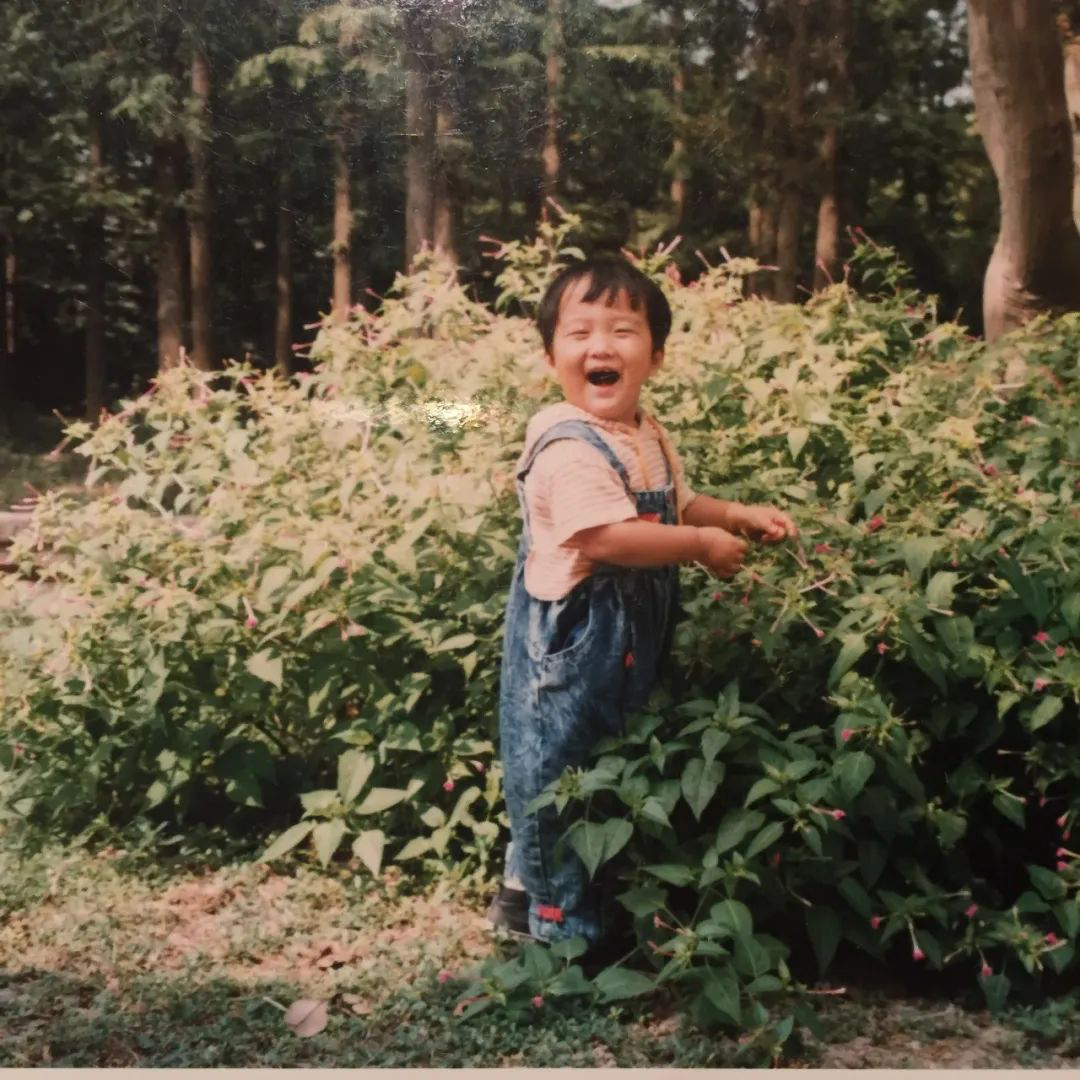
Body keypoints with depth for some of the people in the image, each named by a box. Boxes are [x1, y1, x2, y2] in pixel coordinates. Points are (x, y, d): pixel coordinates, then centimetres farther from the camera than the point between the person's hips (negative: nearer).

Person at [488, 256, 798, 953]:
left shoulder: (648, 437, 8)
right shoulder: (570, 446, -23)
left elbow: (674, 506, 23)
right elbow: (608, 537, -32)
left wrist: (739, 516, 7)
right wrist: (703, 544, -22)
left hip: (630, 638, 10)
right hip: (571, 640, -10)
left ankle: (523, 891, 40)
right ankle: (562, 923, 21)